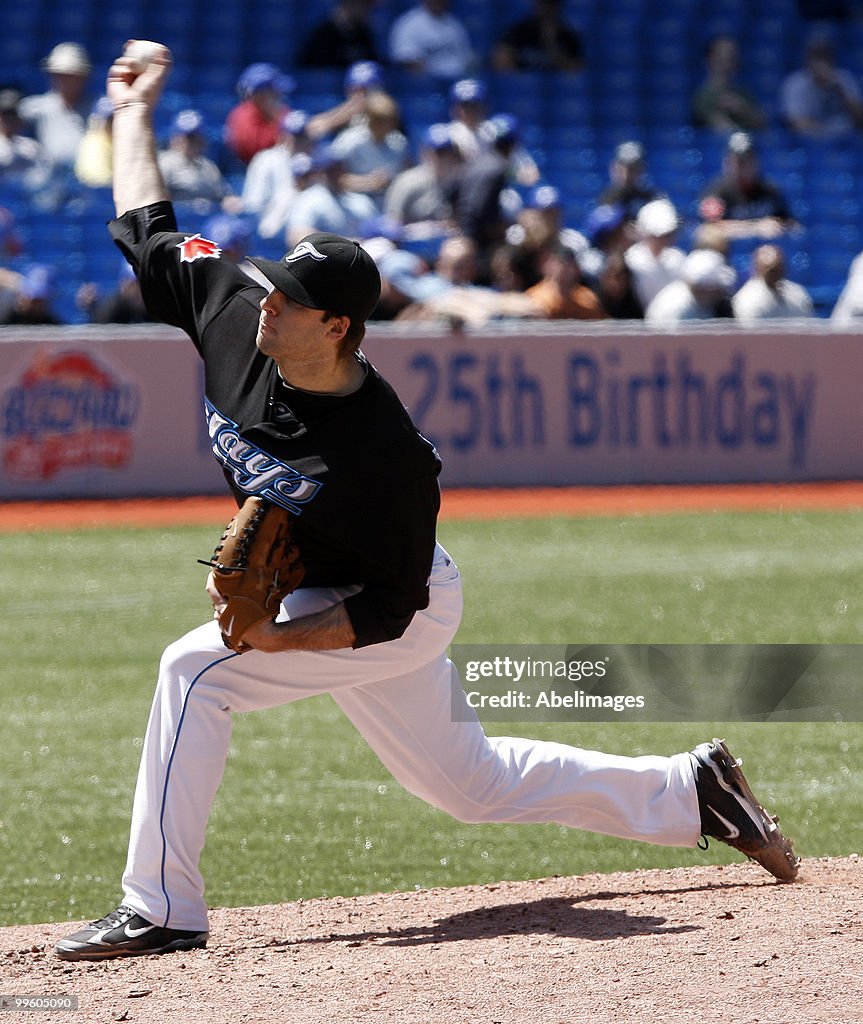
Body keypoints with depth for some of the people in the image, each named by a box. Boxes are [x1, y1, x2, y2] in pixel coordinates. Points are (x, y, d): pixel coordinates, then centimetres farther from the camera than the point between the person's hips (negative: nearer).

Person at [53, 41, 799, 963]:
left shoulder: (385, 453, -33)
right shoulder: (235, 319, -15)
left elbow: (388, 608, -26)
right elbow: (148, 233, 0)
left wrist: (281, 639, -35)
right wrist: (134, 112, 3)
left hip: (398, 619, -8)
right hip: (316, 597, 8)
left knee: (197, 669, -23)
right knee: (470, 781, 21)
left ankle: (160, 910, -19)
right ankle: (690, 791, 34)